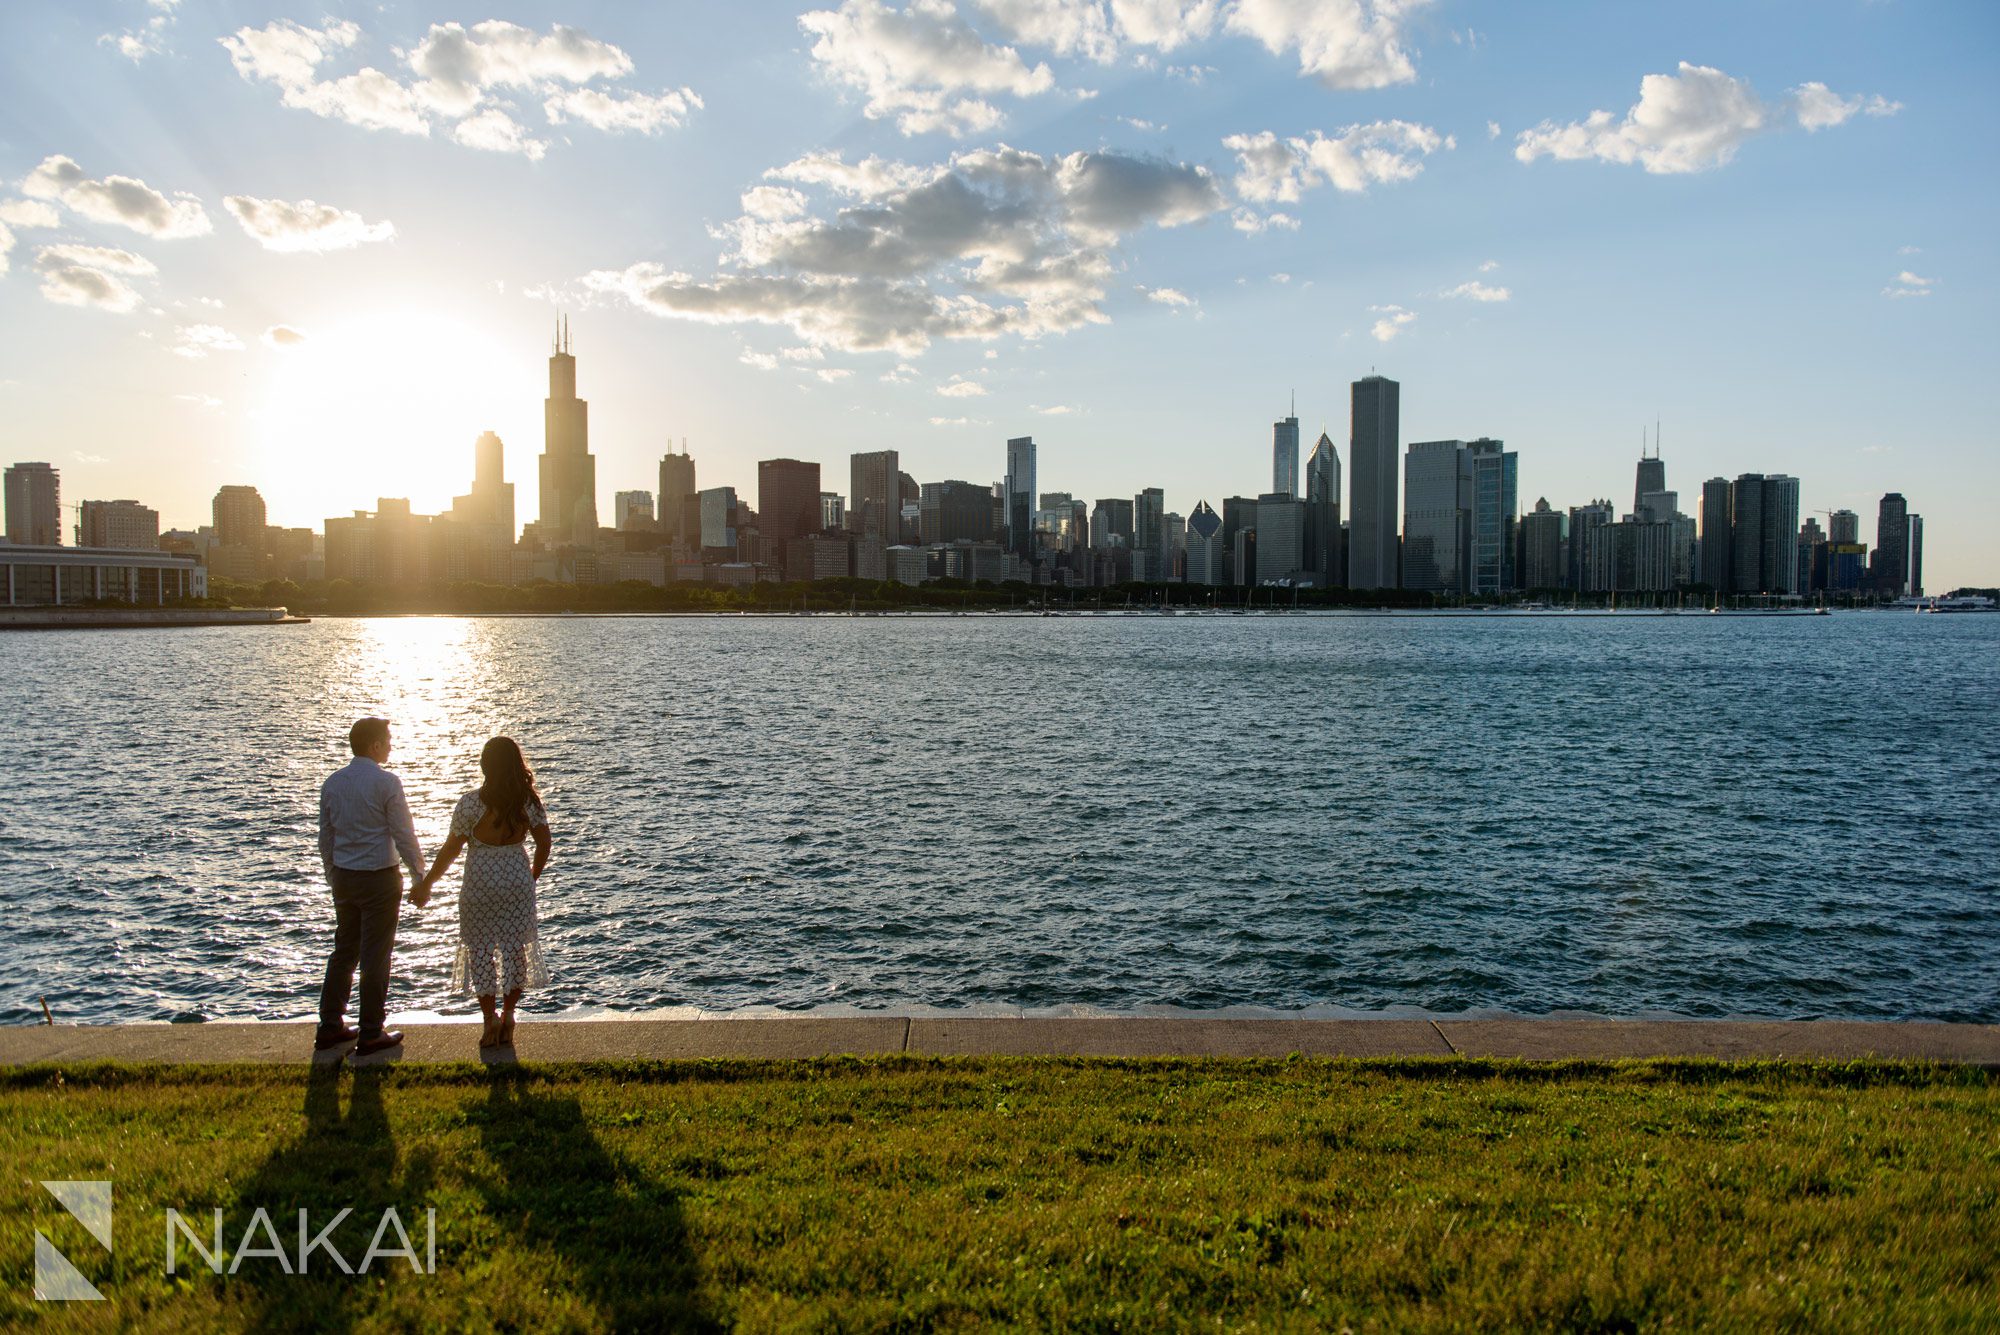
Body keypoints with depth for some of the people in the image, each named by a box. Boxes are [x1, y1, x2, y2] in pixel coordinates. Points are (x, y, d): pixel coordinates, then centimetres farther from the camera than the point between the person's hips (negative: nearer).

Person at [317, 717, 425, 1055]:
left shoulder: (332, 783, 5)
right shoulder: (386, 782, -14)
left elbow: (325, 837, 11)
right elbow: (404, 835, -12)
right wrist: (419, 875, -3)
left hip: (343, 878, 6)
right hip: (379, 878, -6)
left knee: (344, 951, 17)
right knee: (375, 956, 2)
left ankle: (330, 1026, 22)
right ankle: (371, 1034, 8)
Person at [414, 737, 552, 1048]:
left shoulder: (471, 803, -14)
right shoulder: (529, 801, -5)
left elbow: (450, 850, -8)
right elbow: (544, 844, 2)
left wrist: (425, 885, 4)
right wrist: (533, 876, 19)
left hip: (480, 882, -3)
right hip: (517, 880, 3)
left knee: (481, 950, 9)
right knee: (515, 947, 12)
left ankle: (490, 1018, 9)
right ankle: (508, 1013, 11)